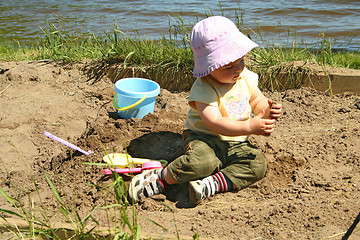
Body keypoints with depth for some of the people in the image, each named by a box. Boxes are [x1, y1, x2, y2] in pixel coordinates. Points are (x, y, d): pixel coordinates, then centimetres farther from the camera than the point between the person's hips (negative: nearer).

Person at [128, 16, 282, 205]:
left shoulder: (245, 77, 4)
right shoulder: (204, 89, -17)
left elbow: (257, 100, 19)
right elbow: (215, 123, -27)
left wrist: (268, 109, -6)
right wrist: (249, 127, -35)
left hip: (236, 144, 6)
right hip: (204, 138, -6)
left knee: (258, 164, -22)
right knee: (202, 162, -37)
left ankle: (212, 184, -29)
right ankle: (160, 178, -17)